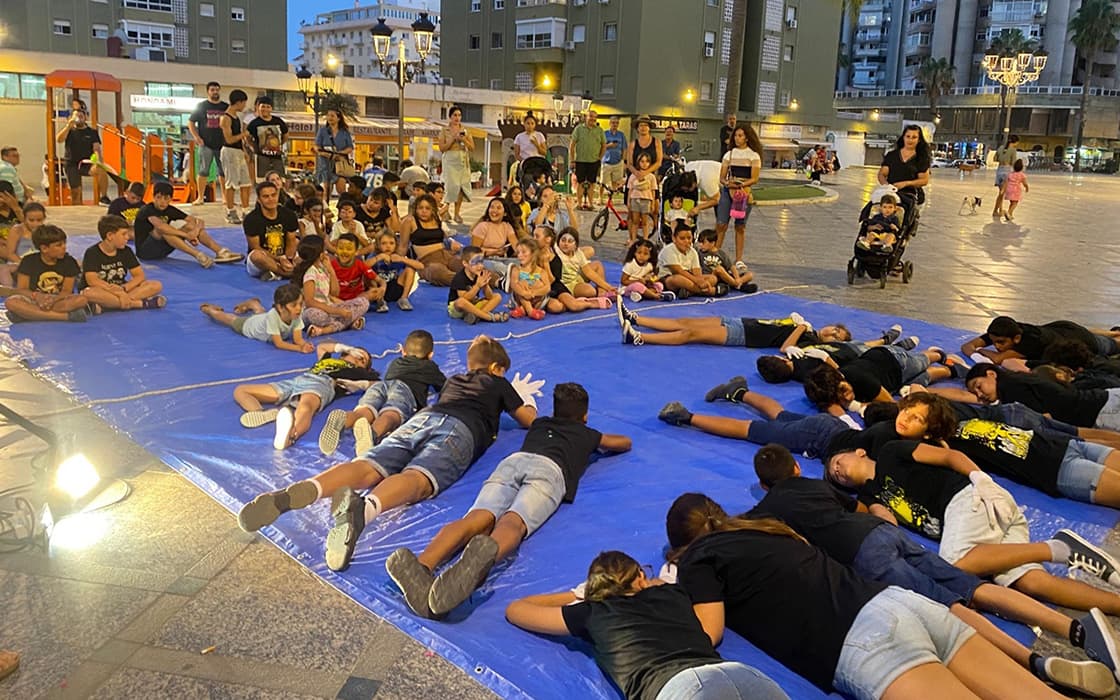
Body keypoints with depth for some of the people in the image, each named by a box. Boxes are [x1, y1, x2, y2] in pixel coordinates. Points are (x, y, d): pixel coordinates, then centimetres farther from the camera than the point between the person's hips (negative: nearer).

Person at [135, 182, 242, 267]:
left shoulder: (170, 210, 2)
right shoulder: (147, 210, -15)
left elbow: (198, 221, -6)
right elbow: (159, 226, -37)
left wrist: (195, 231, -29)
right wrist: (186, 235, -38)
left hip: (161, 250, 6)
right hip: (145, 251, -6)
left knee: (191, 224, -8)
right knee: (162, 229, -34)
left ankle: (221, 251, -23)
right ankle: (198, 256, -42)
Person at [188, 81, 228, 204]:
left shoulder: (226, 107, 9)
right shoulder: (201, 106, 3)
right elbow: (190, 122, 5)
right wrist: (196, 137, -7)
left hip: (222, 145, 2)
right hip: (206, 145, -2)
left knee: (223, 172, 5)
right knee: (203, 171, -2)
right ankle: (200, 198, 2)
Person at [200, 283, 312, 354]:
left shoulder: (296, 315, -37)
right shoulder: (272, 316, -50)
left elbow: (298, 339, -37)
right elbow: (278, 343, -48)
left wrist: (304, 344, -60)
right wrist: (300, 348, -62)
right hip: (247, 324, -4)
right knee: (231, 319, 26)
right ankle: (208, 309, 55)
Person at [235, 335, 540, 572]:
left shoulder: (453, 380, 42)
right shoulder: (498, 383, 29)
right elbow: (530, 419, 31)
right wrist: (524, 396, 55)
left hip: (421, 418, 5)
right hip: (460, 429, -4)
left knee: (367, 469, -19)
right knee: (416, 479, -32)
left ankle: (296, 492, -47)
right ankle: (363, 509, -66)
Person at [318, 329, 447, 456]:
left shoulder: (395, 363, 46)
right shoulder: (429, 366, 37)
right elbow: (445, 386, 52)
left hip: (379, 384, 4)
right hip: (404, 387, -3)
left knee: (365, 411, -27)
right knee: (391, 414, -34)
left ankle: (343, 419, -63)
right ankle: (372, 432, -70)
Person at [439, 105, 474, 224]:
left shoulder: (465, 130, 12)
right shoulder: (444, 131, 5)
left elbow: (472, 148, 8)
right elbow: (442, 148, -2)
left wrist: (464, 140, -9)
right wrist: (453, 139, -10)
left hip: (463, 162, 3)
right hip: (450, 161, -3)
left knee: (462, 186, -3)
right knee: (452, 185, -14)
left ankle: (457, 213, 4)